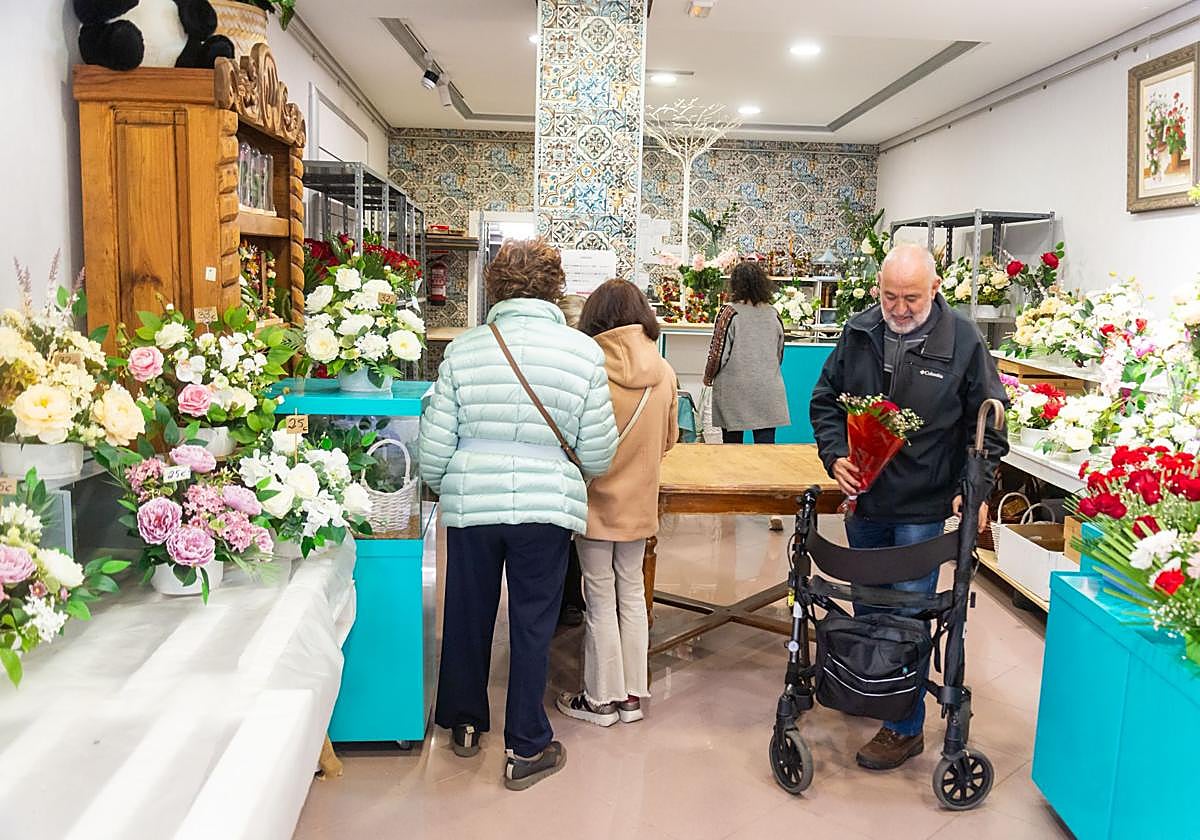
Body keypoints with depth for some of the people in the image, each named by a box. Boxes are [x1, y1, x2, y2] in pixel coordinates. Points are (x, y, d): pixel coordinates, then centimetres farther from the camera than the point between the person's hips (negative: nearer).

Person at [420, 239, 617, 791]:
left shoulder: (463, 350, -5)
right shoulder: (584, 351, -7)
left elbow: (434, 448, -3)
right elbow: (598, 454, -5)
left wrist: (442, 488, 18)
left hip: (470, 503, 2)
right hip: (547, 507, -1)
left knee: (469, 616, 19)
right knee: (532, 625, 11)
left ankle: (465, 723, 39)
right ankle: (526, 749, 22)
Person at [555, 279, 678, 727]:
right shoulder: (664, 373, -4)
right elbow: (669, 437, 8)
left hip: (596, 501, -4)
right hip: (640, 502, 4)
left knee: (601, 599, 7)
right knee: (632, 593, 15)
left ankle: (601, 699, 19)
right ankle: (632, 694, 25)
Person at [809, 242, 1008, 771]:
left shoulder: (964, 341, -8)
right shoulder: (858, 334, 0)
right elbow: (825, 400, 8)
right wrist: (835, 456, -7)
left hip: (923, 507, -4)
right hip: (864, 497, 4)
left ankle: (905, 727, 12)